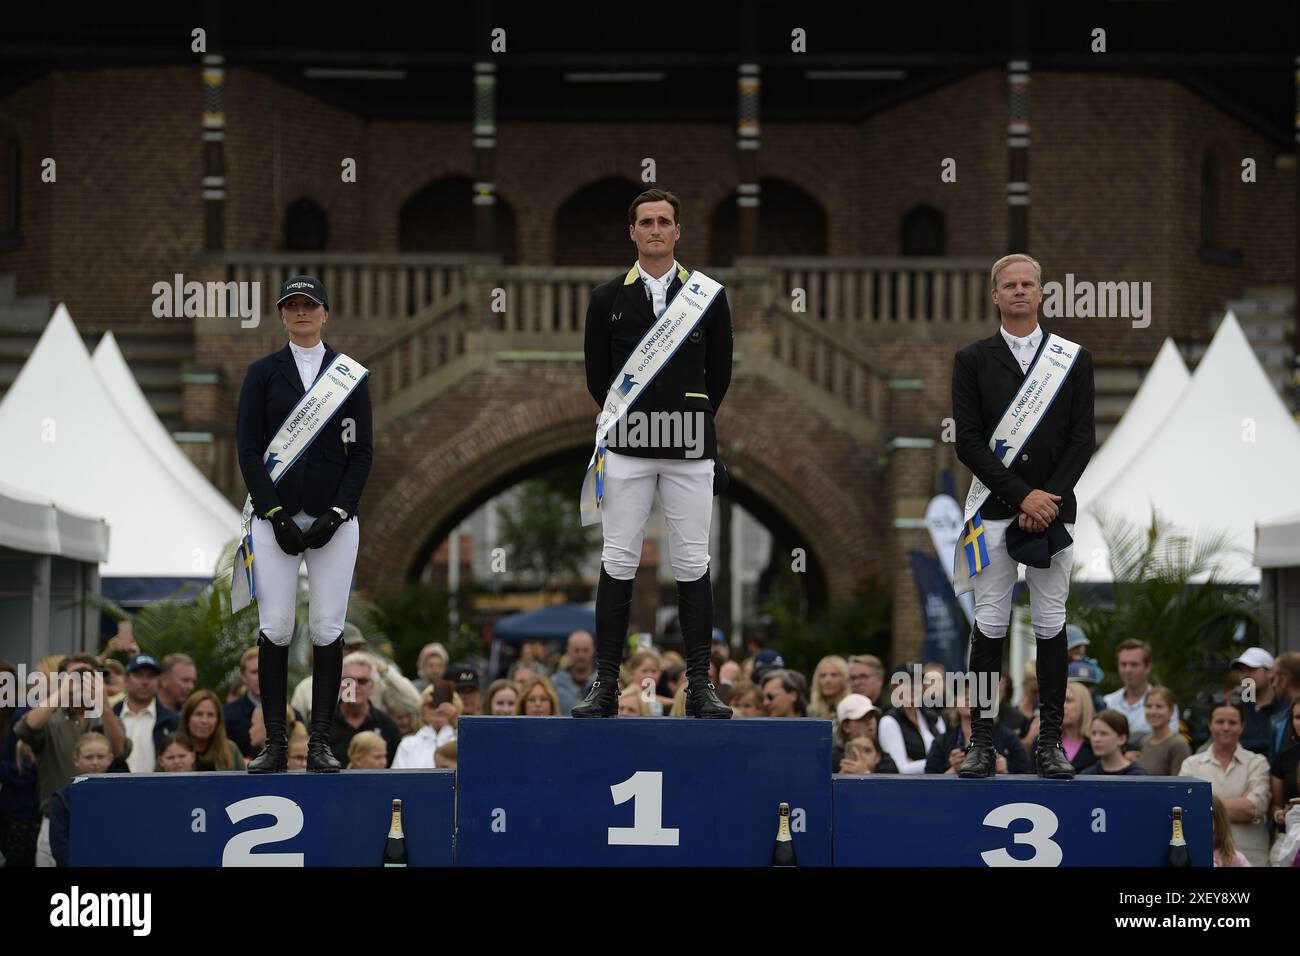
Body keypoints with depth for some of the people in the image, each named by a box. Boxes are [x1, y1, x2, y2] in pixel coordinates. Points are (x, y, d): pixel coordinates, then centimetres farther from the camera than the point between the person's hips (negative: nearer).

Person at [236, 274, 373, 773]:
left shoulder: (350, 375, 7)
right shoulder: (263, 373, 6)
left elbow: (363, 451, 4)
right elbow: (248, 449, 0)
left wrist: (336, 514, -8)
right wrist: (277, 517, -9)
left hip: (333, 518, 0)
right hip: (274, 516, 0)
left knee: (328, 629, -3)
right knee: (274, 628, -5)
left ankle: (321, 744, 1)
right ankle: (275, 745, 0)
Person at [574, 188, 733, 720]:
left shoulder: (708, 296, 6)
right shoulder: (608, 299, 6)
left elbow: (720, 372, 11)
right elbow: (597, 376, 11)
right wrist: (627, 422, 12)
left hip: (691, 453, 0)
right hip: (627, 450, 0)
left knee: (692, 565, 1)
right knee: (618, 563, 0)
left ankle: (700, 686, 5)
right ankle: (605, 685, 4)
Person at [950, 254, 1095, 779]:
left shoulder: (1074, 360, 7)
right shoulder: (973, 360, 4)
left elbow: (1083, 439, 3)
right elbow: (969, 443, -3)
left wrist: (1050, 498, -9)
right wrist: (1022, 496, -11)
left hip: (1053, 510, 1)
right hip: (994, 511, -1)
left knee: (1051, 624, 2)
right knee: (989, 625, -1)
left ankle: (1050, 740, 5)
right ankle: (982, 740, 1)